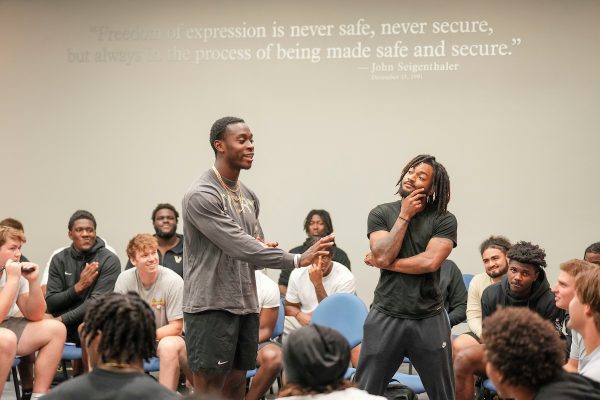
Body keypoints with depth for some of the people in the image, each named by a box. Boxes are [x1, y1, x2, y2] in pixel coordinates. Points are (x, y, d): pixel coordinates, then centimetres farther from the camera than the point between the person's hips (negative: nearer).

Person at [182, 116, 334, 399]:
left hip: (245, 305, 8)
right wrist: (297, 260, -24)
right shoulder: (201, 195, -14)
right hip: (210, 305, -8)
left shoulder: (249, 196, 14)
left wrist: (263, 249, -6)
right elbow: (238, 245, -21)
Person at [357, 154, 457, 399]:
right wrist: (404, 216, -7)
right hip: (385, 316, 1)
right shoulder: (381, 214, 4)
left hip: (429, 319, 0)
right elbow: (383, 255, -10)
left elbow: (430, 261, -15)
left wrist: (385, 263, -7)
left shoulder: (444, 220, -1)